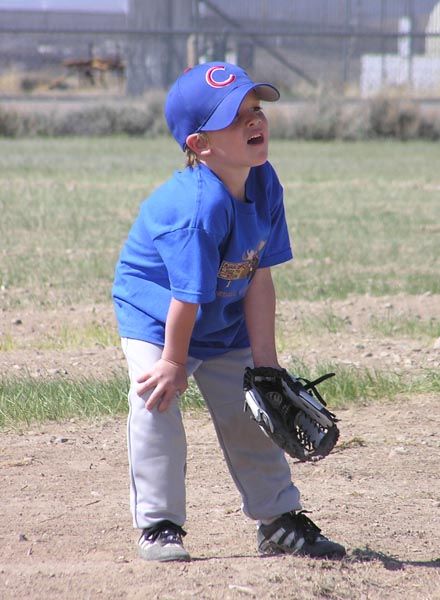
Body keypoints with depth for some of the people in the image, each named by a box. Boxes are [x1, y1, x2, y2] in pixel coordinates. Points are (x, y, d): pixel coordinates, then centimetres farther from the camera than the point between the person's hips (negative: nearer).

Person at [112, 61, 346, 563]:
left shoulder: (265, 183, -14)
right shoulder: (199, 206, -37)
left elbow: (258, 278, -10)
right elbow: (187, 296, -29)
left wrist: (264, 358, -10)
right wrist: (175, 361, -19)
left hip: (225, 323, 7)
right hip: (155, 317, -7)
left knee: (247, 414, 10)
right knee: (157, 405, -20)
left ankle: (279, 521, 22)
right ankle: (158, 525, -6)